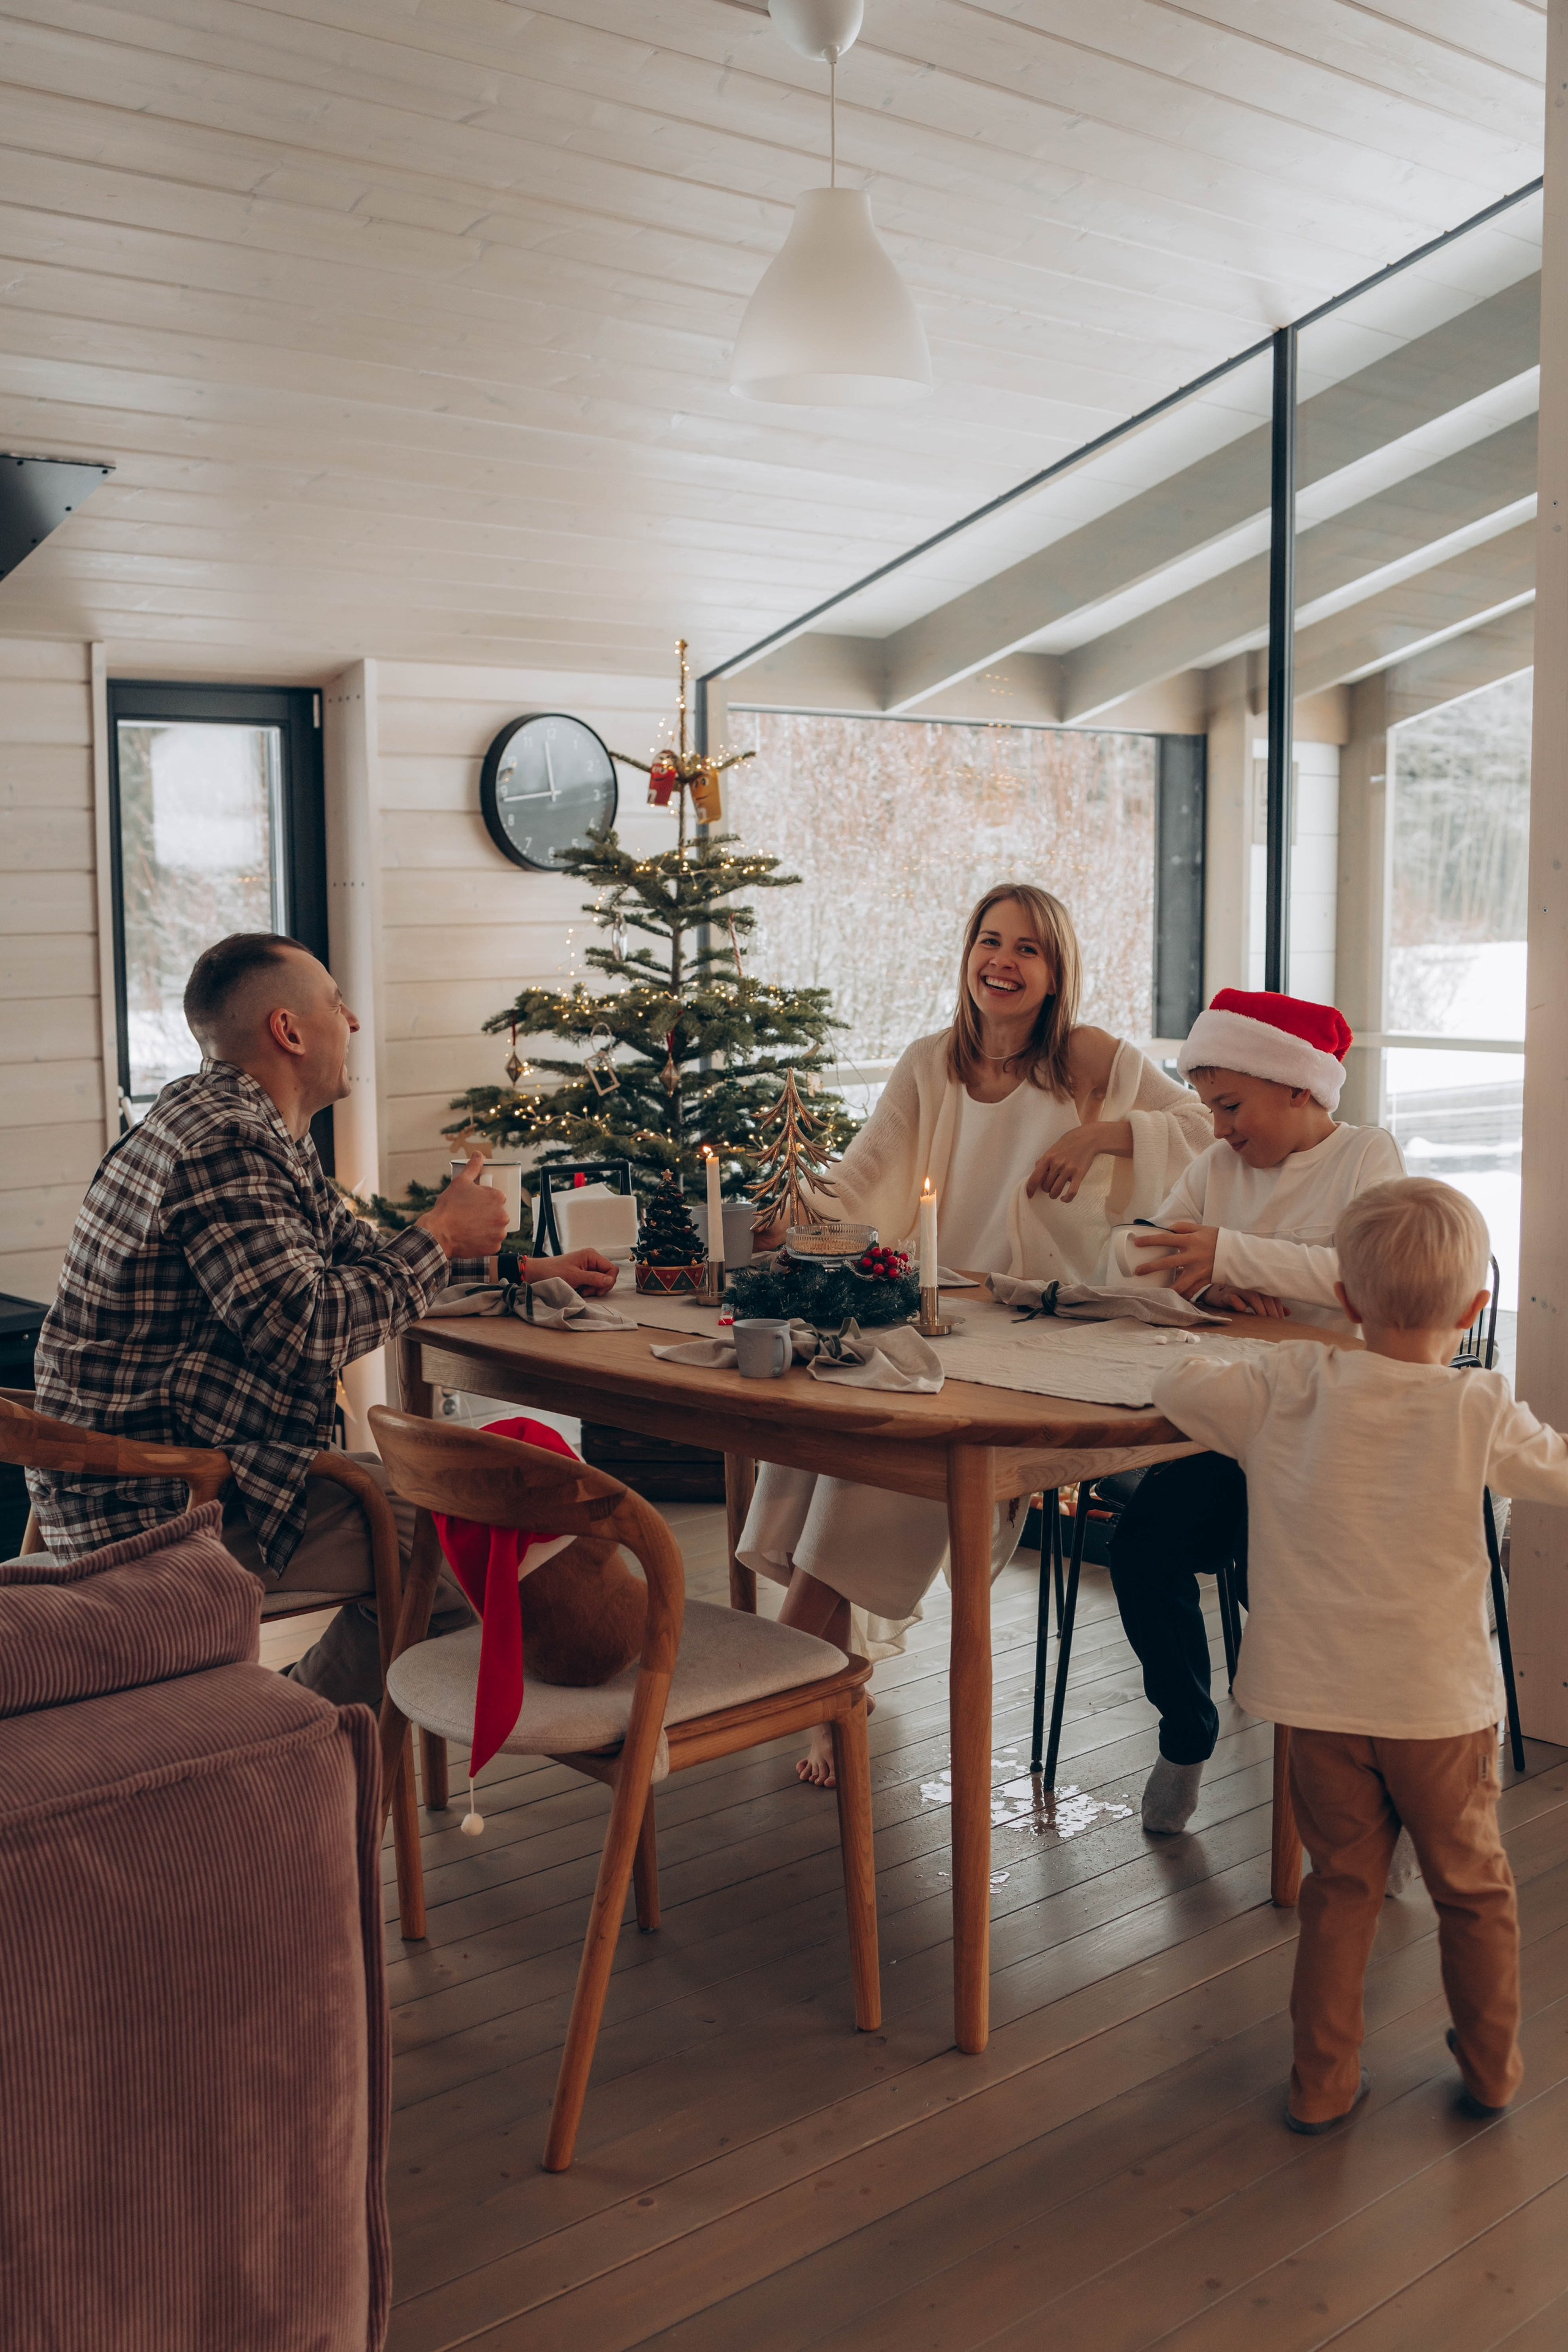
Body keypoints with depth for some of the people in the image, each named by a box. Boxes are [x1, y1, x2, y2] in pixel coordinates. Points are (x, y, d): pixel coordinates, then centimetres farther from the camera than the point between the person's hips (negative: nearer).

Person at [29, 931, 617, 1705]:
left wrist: (521, 1267, 20)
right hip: (160, 1511, -11)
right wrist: (441, 1236, -15)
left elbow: (353, 1249, 24)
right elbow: (302, 1332, -29)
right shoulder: (223, 1144, -21)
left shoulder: (242, 1128, 14)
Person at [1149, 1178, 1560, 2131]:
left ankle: (1324, 2081, 24)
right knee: (1473, 1885, 20)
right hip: (1442, 1704, -1)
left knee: (1343, 1885, 17)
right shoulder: (1480, 1412, -14)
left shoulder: (1285, 1391, -10)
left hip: (1323, 1702, 1)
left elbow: (1177, 1388, 1)